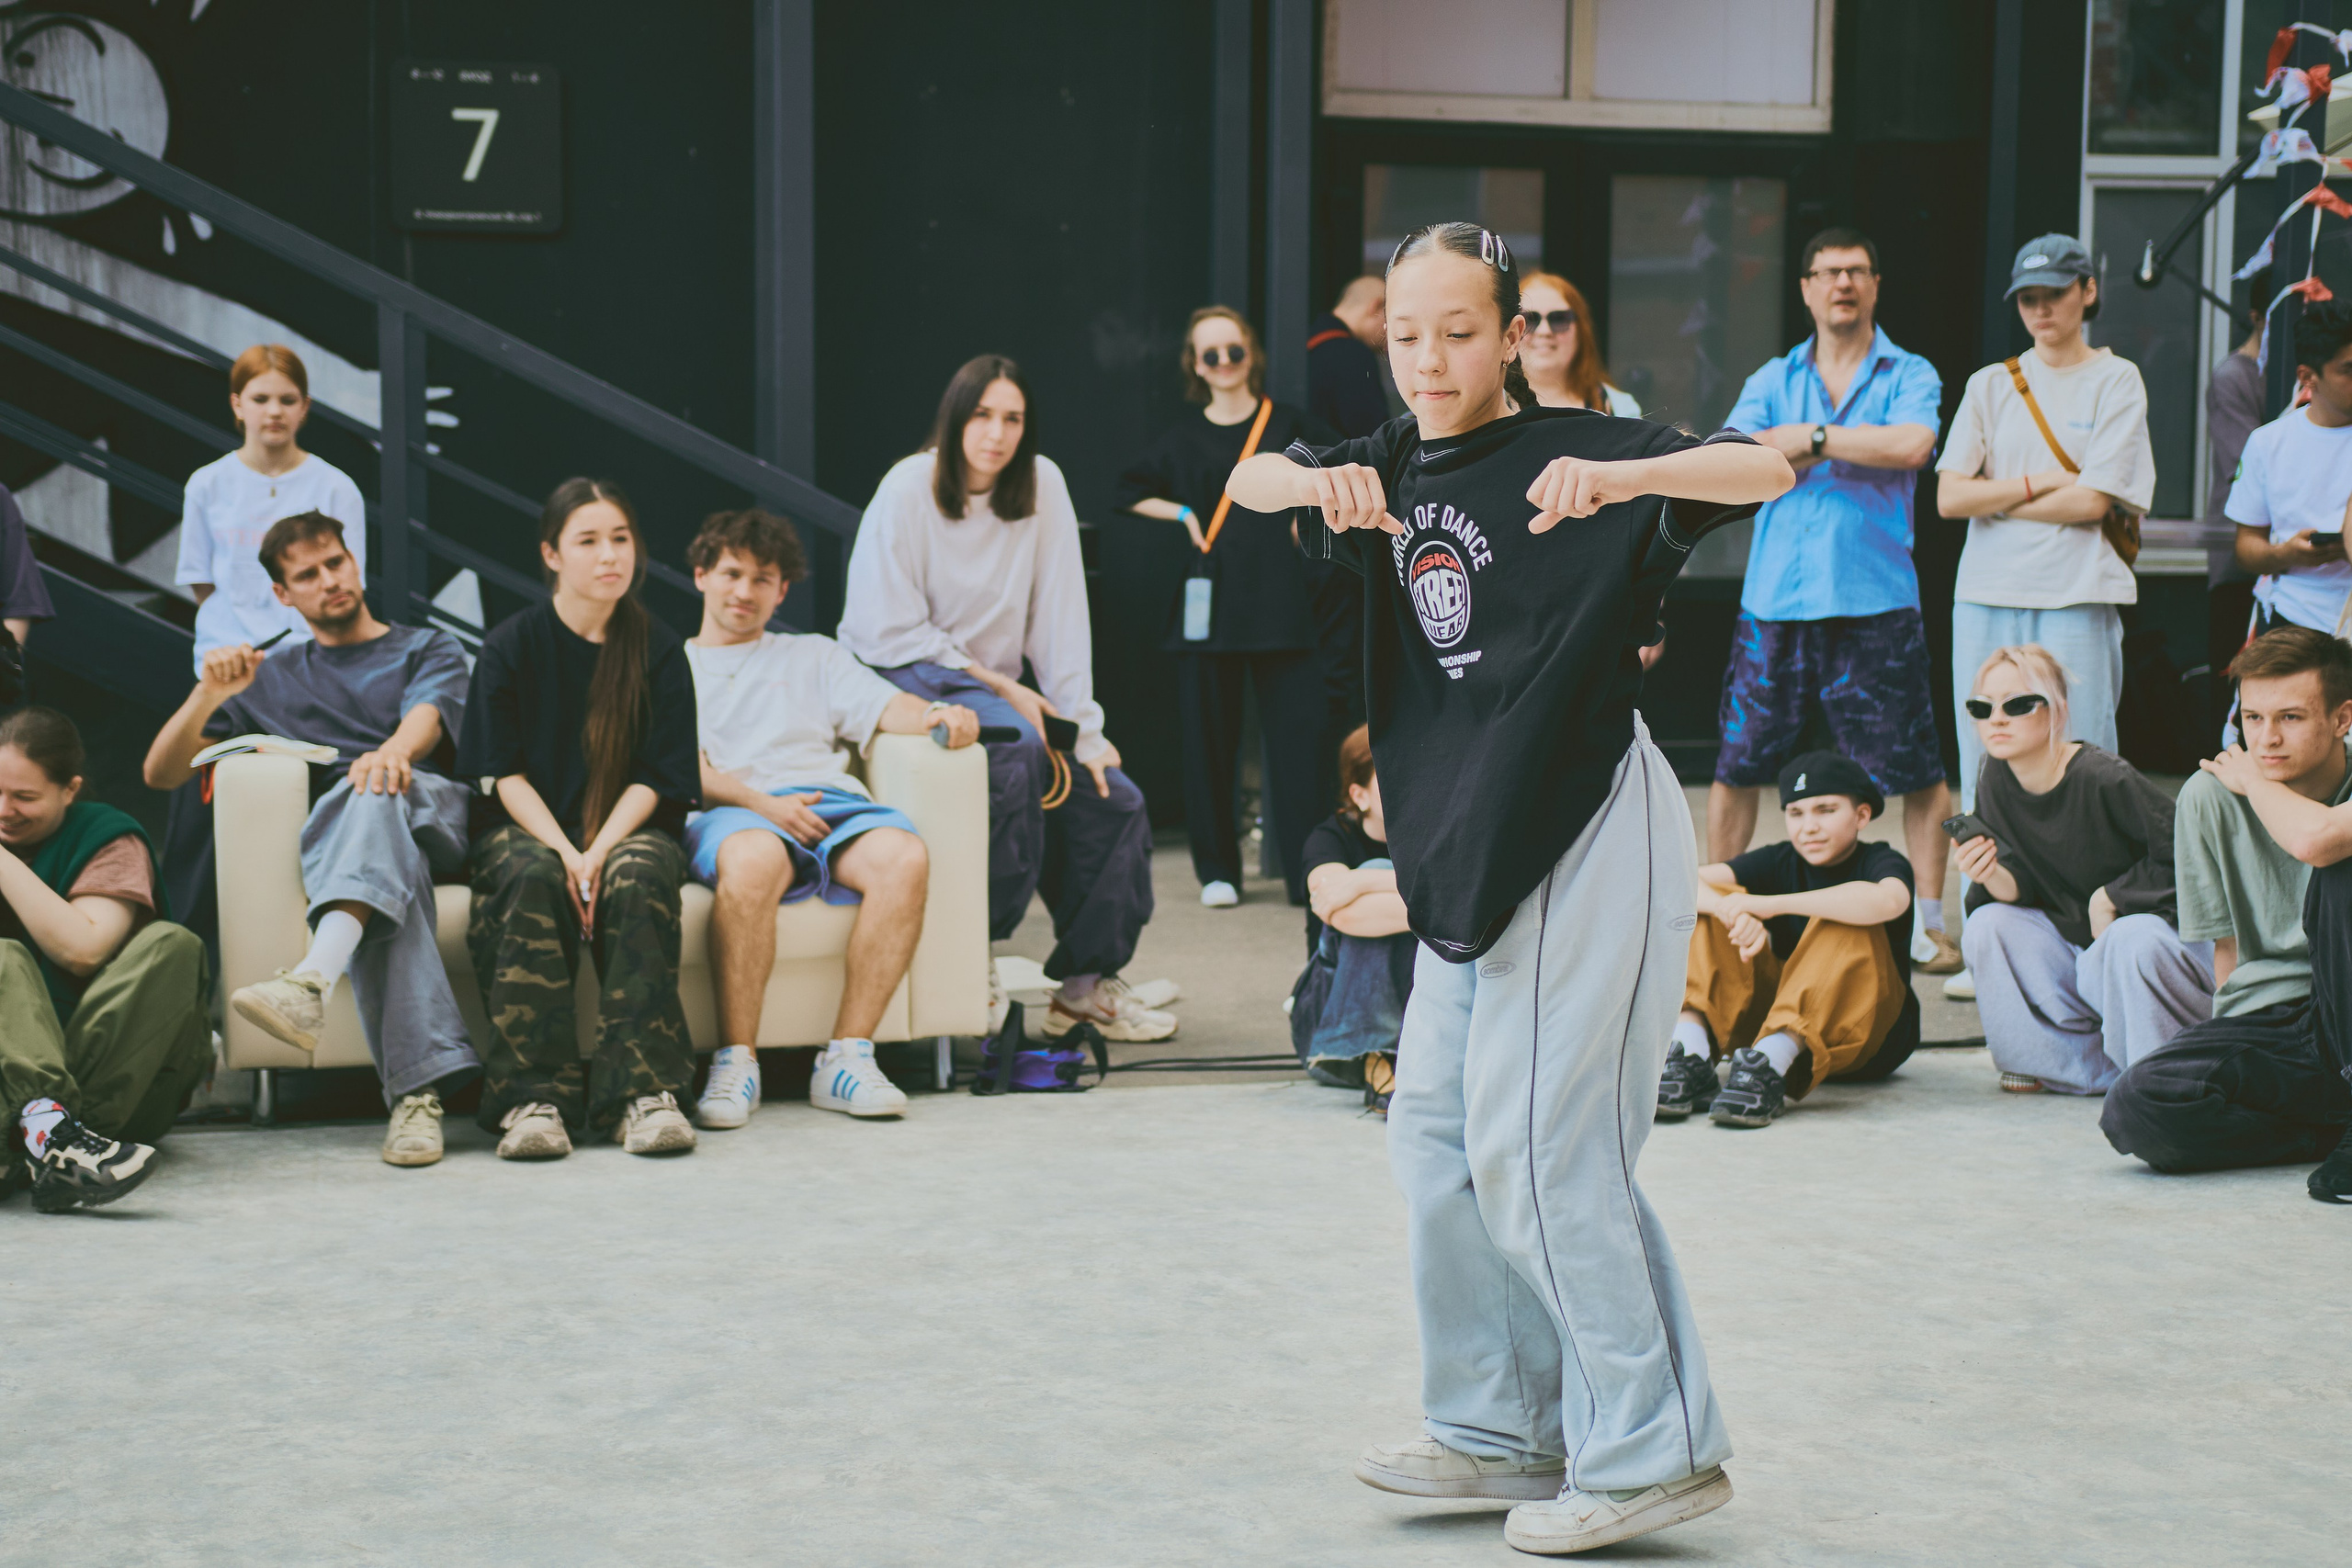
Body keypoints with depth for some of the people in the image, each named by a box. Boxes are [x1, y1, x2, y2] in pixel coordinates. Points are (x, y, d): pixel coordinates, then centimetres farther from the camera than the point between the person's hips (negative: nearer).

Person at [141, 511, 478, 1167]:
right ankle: (420, 1084, -57)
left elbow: (428, 713, -2)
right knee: (391, 863, -40)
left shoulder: (429, 649, 25)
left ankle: (313, 978, -66)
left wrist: (396, 749, -29)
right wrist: (209, 695, 3)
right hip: (338, 843, 1)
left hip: (443, 817, -1)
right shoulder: (273, 678, 30)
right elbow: (160, 774, 24)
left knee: (379, 789, -39)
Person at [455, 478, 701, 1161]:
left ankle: (644, 1091, -40)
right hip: (523, 828, -1)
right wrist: (563, 851, -20)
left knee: (638, 877, -34)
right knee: (533, 878, -35)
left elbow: (656, 777, -1)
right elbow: (503, 773, -4)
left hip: (628, 827, 1)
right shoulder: (511, 645, 1)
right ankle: (533, 1096, -40)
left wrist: (600, 850, -19)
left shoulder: (659, 650, 4)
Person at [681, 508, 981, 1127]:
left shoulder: (812, 656, 34)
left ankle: (846, 1056, -31)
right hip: (730, 815, -3)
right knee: (753, 861, -41)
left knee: (905, 858, -33)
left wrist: (936, 715, -8)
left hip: (831, 803, 3)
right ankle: (735, 1061, -32)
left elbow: (885, 707, 16)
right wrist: (762, 803, -9)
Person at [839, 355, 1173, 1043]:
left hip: (997, 692, 6)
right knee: (1016, 746, -33)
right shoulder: (908, 489, -12)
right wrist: (1002, 688, -14)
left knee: (1115, 799, -8)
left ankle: (1084, 979, 3)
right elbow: (891, 632, -13)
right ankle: (978, 951, -24)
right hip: (905, 679, -6)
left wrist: (1083, 727, -10)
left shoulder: (1042, 484, 0)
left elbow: (1060, 618, -2)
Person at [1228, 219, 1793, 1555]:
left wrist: (1622, 479, -42)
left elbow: (1766, 471, -22)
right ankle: (1503, 1430, 24)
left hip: (1591, 834, -9)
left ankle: (1655, 1452, -2)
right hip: (1474, 846, 9)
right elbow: (1248, 480, 13)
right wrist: (1322, 483, -9)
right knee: (1439, 1134, 13)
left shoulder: (1573, 450, -11)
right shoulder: (1402, 465, 12)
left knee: (1538, 1149, -11)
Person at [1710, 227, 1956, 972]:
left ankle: (1929, 920, 8)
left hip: (1876, 601, -2)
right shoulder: (1773, 380, 13)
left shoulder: (1910, 376, 6)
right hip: (1775, 598, 2)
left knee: (1915, 769, -3)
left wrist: (1810, 437, -9)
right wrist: (1855, 450, -6)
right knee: (1737, 762, 5)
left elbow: (1911, 444, -15)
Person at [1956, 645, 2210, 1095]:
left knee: (2132, 942, -37)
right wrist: (1992, 877, -27)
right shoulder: (1996, 779, -5)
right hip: (2072, 947, 6)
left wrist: (2110, 898, -14)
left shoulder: (2104, 779, -24)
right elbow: (2021, 884, -5)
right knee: (1986, 926, -16)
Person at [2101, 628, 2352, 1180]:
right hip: (2267, 1025, 2)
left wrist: (2253, 780, -9)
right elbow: (2227, 946, 11)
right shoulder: (2210, 796, 4)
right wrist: (2234, 1053, 2)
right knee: (2134, 1110, -28)